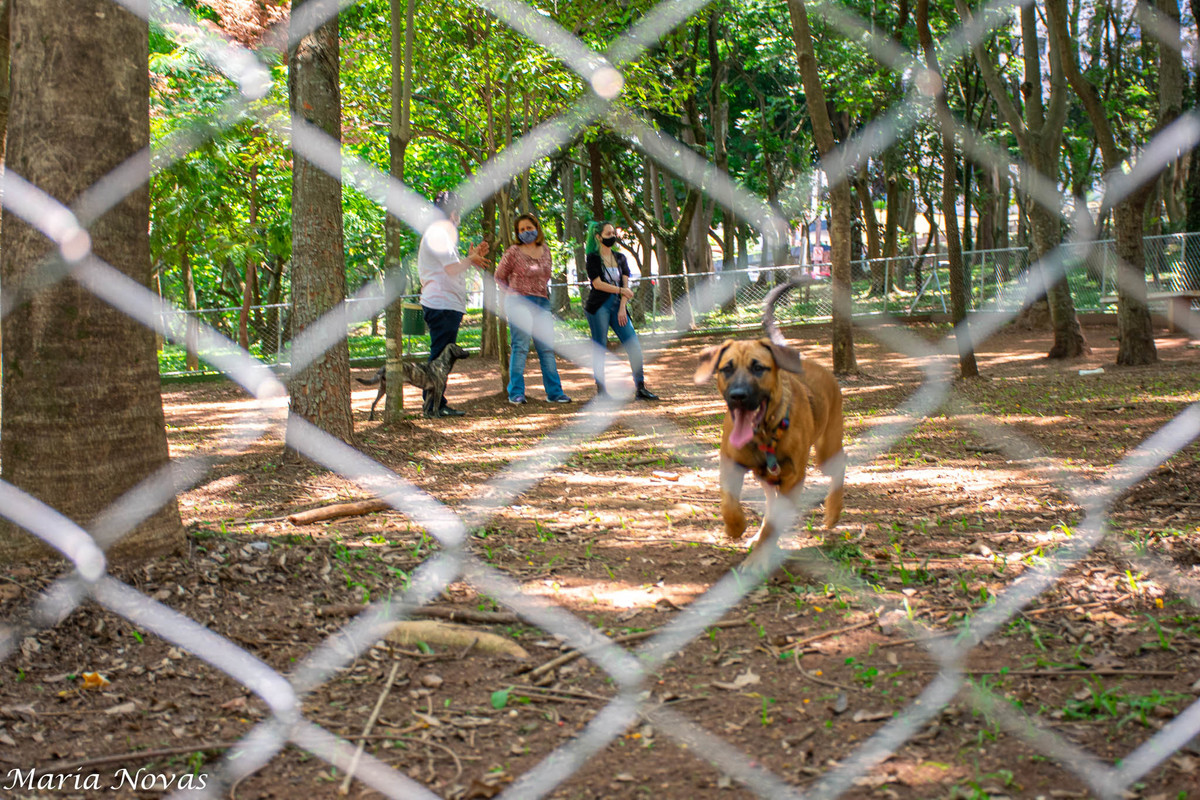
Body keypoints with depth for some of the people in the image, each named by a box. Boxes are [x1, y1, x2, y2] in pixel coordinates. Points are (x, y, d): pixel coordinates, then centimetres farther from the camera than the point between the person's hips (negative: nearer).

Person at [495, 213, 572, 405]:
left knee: (547, 348, 5)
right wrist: (513, 292, -1)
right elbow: (499, 277, 8)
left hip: (542, 303, 5)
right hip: (520, 303, -5)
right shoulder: (513, 252, -1)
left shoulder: (545, 250, 12)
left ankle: (554, 392, 9)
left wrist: (543, 292, 14)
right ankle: (516, 393, -4)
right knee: (520, 348, -8)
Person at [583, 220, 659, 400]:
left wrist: (622, 308, -5)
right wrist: (621, 290, -10)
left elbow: (625, 284, 6)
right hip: (598, 307, -5)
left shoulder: (620, 258, 13)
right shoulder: (593, 257, -2)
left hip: (617, 306, 5)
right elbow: (597, 284, -11)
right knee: (600, 348, -3)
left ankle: (640, 387, -1)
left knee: (634, 346, -5)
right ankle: (601, 390, 3)